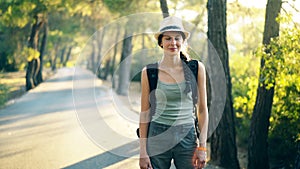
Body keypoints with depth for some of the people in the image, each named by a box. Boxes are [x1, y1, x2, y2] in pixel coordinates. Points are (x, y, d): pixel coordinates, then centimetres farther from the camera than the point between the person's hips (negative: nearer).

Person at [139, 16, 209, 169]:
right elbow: (145, 113, 3)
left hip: (187, 138, 0)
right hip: (157, 138, 0)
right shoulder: (149, 72, 0)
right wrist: (143, 152, -1)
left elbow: (202, 109, 4)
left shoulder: (196, 68, 1)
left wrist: (202, 146, -1)